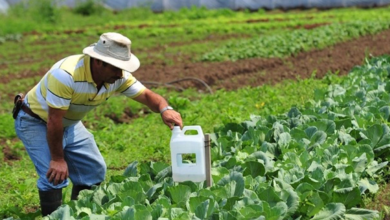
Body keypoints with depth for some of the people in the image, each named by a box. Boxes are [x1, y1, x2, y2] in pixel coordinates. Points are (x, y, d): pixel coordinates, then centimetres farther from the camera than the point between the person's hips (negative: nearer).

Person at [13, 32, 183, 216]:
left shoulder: (118, 77, -18)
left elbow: (146, 95, -14)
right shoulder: (66, 75, -38)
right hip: (36, 122, -7)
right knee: (54, 176, -21)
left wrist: (165, 109, -36)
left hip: (69, 124, 7)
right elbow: (54, 120, -32)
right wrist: (57, 159, -24)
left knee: (94, 170, 9)